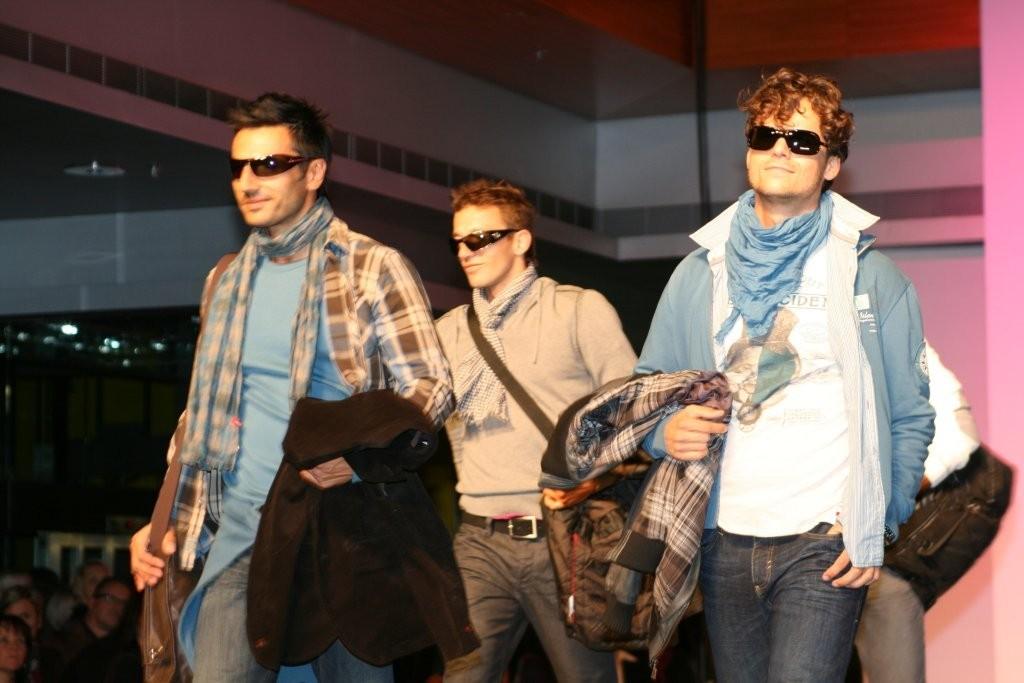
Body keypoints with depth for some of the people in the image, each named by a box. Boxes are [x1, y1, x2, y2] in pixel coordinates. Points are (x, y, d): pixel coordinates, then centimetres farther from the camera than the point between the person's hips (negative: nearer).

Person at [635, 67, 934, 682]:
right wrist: (666, 430, -8)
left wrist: (876, 525, -8)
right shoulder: (699, 273, 10)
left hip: (826, 543, -4)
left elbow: (909, 417, 2)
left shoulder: (872, 275, 2)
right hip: (724, 540, 4)